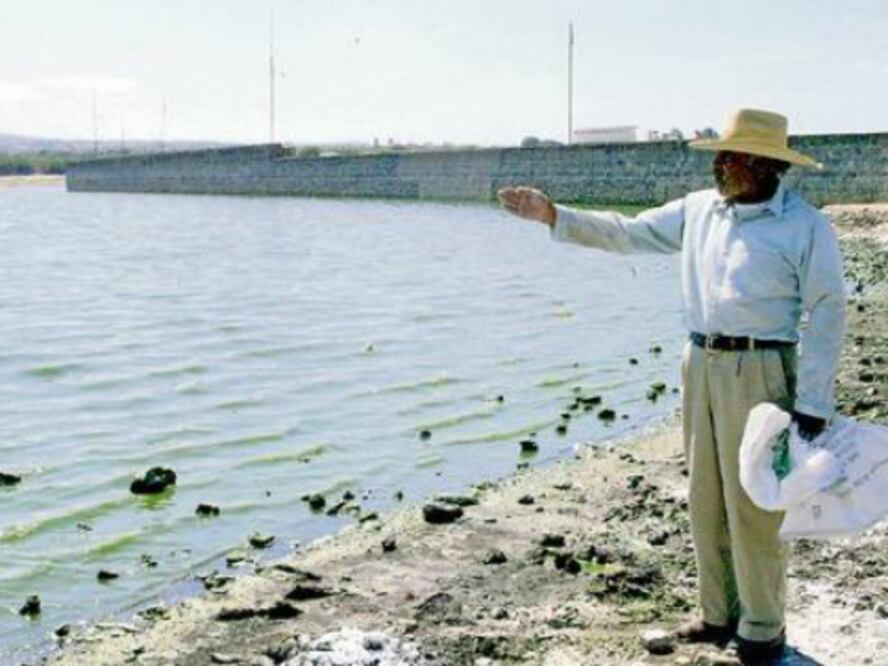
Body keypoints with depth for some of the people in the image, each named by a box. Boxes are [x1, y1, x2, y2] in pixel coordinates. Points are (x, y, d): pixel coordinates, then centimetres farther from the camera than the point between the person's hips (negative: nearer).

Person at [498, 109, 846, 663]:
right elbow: (628, 233, 14)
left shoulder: (805, 226, -9)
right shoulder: (700, 209, 8)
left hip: (759, 372, -6)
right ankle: (720, 613, 27)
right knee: (706, 499, 13)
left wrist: (813, 404, -12)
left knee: (753, 507, -1)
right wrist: (552, 215, 6)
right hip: (701, 365, 7)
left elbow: (826, 317, -10)